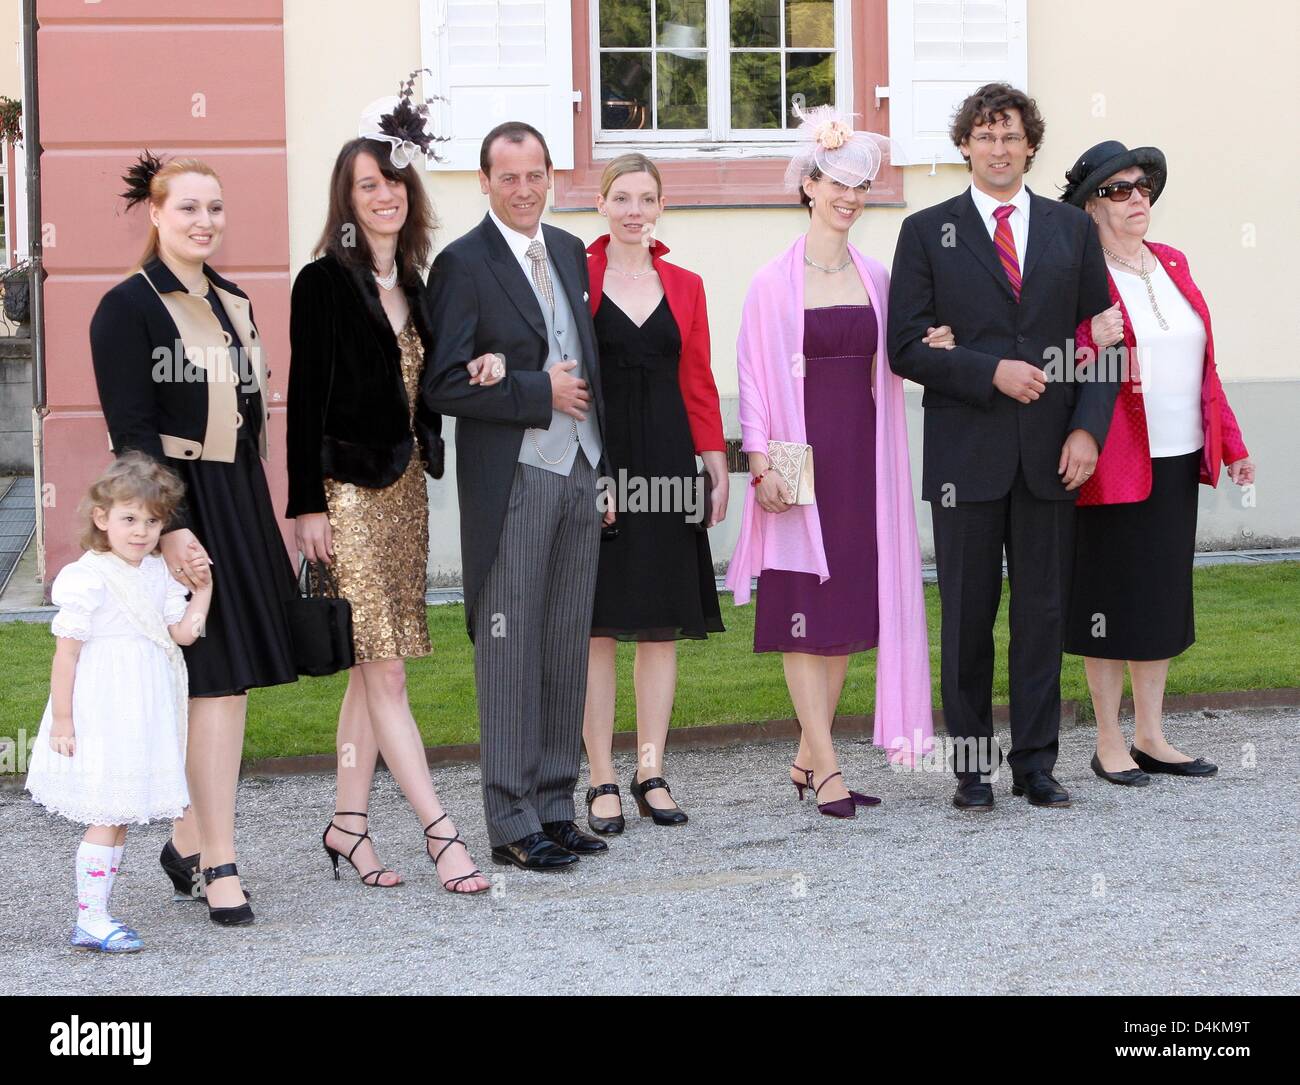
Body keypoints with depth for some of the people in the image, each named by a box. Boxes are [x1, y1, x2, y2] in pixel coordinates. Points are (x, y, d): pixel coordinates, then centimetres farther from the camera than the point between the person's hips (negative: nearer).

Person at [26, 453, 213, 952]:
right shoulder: (88, 578, -13)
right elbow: (66, 652, -13)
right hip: (102, 717, -7)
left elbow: (184, 632, 6)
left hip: (142, 716, 7)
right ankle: (90, 920, -1)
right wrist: (61, 720, -14)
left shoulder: (157, 573, 9)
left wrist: (203, 587, -1)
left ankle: (95, 914, 16)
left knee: (119, 816, 10)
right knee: (107, 817, -6)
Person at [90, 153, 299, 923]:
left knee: (232, 682, 7)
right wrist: (170, 528, -20)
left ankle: (189, 841, 19)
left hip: (240, 506, 7)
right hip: (180, 510, -7)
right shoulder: (128, 308, -7)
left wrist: (266, 522, 18)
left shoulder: (232, 304, 15)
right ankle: (218, 862, -3)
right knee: (215, 680, -9)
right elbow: (132, 431, -13)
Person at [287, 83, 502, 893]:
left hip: (404, 486, 7)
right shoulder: (326, 281, -7)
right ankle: (438, 827, -6)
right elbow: (306, 394, -9)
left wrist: (480, 366, -2)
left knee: (372, 666, 9)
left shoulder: (413, 285, 13)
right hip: (348, 490, -7)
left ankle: (349, 822, 15)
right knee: (383, 669, -6)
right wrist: (307, 503, -12)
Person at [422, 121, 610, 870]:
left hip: (580, 472, 6)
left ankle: (555, 805, 18)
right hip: (513, 480, -6)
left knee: (568, 646, 10)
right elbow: (444, 385, -14)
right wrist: (540, 394, -13)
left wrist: (603, 467, 13)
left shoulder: (570, 252, 13)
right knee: (511, 648, -2)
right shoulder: (464, 263, -7)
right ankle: (513, 823, 4)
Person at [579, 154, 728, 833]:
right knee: (597, 623, 0)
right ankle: (602, 782, 6)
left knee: (663, 623, 5)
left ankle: (651, 774, 14)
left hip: (666, 462, 3)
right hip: (596, 462, -3)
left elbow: (699, 384, 12)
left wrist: (717, 466, 8)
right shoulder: (576, 277, 1)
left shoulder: (684, 287, 11)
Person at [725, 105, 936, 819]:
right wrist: (761, 464, -13)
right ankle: (827, 769, -2)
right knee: (804, 608, -4)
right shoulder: (775, 284, -4)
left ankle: (806, 759, 16)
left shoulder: (875, 278, 10)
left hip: (861, 458, 5)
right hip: (800, 460, -5)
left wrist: (929, 351, -3)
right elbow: (754, 382, -5)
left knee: (851, 607, 7)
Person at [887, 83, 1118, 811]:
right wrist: (990, 372, -14)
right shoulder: (927, 232, 4)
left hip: (1052, 452, 2)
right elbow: (906, 346, -3)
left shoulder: (1073, 229, 11)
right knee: (968, 614, 3)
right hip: (966, 452, -2)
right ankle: (972, 765, 12)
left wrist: (1088, 427, -3)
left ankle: (1036, 763, 13)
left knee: (1045, 612, 5)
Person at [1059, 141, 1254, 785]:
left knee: (1164, 599, 11)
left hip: (1179, 461, 7)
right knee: (1111, 603, 1)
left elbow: (1202, 364, 17)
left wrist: (1230, 442, 15)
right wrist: (1101, 354, -28)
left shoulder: (1172, 265, 13)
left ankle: (1150, 737, 20)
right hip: (1116, 464, -7)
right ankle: (1109, 746, 11)